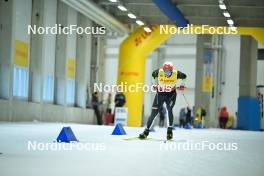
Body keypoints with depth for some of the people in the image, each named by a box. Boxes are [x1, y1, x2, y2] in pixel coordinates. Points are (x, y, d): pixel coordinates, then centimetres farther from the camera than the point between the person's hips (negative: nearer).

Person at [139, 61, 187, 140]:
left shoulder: (176, 73, -19)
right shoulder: (159, 72, -19)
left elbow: (184, 76, 3)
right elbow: (153, 75, 6)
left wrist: (182, 84, -3)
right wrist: (155, 84, 6)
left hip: (171, 94, -1)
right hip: (160, 93, 1)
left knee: (169, 110, -24)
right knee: (154, 113, -2)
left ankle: (169, 131, -13)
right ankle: (146, 131, 11)